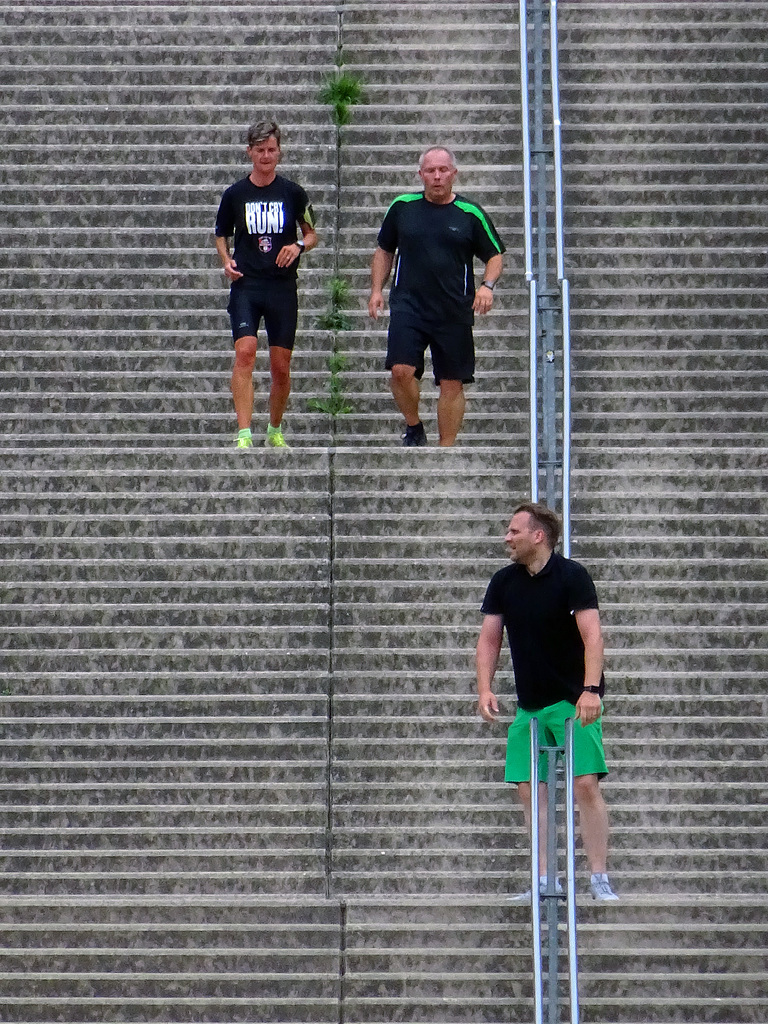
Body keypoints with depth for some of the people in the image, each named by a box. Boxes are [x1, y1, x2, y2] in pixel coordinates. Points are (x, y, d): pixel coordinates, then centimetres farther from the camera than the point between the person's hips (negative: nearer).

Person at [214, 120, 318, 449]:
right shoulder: (235, 194, 4)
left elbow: (312, 234, 12)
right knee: (245, 352, -19)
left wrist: (299, 246, -9)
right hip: (246, 286, -1)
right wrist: (227, 260, -2)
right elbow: (221, 234, 17)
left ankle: (275, 430, 27)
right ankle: (244, 435, -23)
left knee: (281, 366, 5)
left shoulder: (293, 193, 3)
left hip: (283, 286, 1)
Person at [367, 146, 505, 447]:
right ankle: (414, 427, 8)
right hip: (407, 306, 0)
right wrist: (376, 290, 8)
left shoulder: (471, 214, 2)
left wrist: (488, 285, -9)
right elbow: (384, 250, 17)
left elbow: (495, 254, 9)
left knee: (452, 383, 2)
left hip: (454, 312, 0)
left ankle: (446, 449, 14)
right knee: (401, 370, -17)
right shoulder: (402, 207, 6)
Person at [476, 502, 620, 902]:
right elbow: (489, 639, 8)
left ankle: (599, 879, -8)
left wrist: (590, 689, -29)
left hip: (574, 701, -6)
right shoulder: (503, 582, 5)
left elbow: (592, 635, -18)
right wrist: (485, 688, -6)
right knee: (530, 791, 1)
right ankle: (544, 882, 7)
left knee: (586, 784, -12)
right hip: (529, 704, 6)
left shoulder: (571, 576, -11)